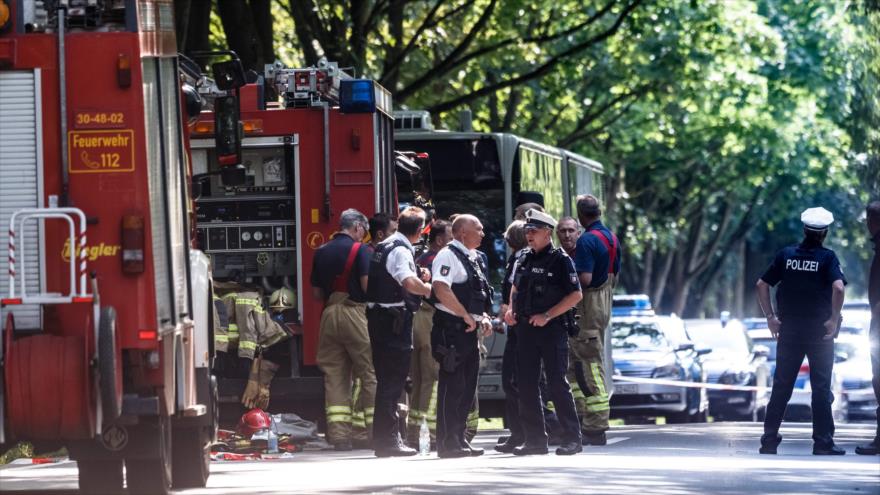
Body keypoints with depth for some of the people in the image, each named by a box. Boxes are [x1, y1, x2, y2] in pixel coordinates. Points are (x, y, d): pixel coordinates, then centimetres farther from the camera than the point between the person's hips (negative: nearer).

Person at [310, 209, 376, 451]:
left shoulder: (321, 252, 13)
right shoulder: (360, 249, -5)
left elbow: (316, 292, 15)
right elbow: (367, 284, -13)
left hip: (329, 313, 5)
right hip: (355, 311, -5)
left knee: (334, 376, 5)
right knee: (369, 372, 0)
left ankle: (338, 435, 0)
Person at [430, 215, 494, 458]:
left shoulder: (472, 259, 19)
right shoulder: (448, 256, -11)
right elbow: (441, 290, -24)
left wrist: (484, 317, 8)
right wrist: (467, 316, -20)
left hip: (469, 329, 9)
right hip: (452, 327, -9)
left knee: (467, 388, 11)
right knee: (452, 386, -8)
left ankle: (459, 439, 18)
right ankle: (447, 444, -5)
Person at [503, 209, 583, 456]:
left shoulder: (560, 260, -6)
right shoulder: (525, 260, 13)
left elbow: (575, 294, -11)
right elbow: (516, 288, 28)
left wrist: (547, 316, -16)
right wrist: (510, 309, 9)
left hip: (552, 328, -7)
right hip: (525, 328, 7)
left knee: (557, 384, -7)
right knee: (526, 385, 5)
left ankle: (572, 438, -2)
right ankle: (535, 439, 11)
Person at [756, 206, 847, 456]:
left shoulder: (786, 255, 4)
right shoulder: (827, 257, -7)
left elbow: (762, 285, 3)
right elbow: (838, 288, -21)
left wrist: (771, 317, 5)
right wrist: (834, 319, -12)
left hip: (789, 330, 3)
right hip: (819, 331, -3)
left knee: (781, 386, 8)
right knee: (821, 388, 2)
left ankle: (769, 439, 7)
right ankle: (823, 442, 1)